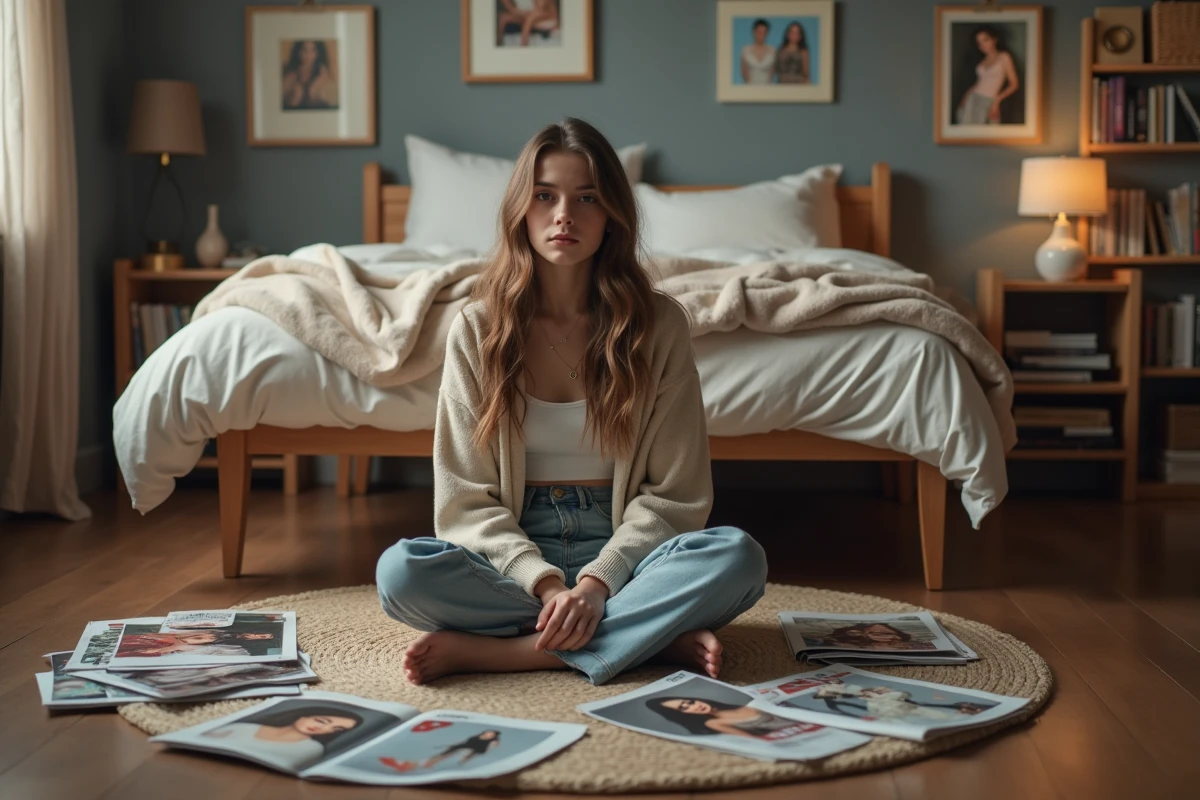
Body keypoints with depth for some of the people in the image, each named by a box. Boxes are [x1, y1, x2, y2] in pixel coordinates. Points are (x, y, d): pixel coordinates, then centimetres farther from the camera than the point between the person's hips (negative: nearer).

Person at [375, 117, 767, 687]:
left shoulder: (659, 325, -1)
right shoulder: (478, 329, 0)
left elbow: (673, 494, -3)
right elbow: (466, 499, -3)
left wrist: (597, 581, -18)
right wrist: (546, 582, -19)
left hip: (624, 552, 0)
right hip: (513, 558, 0)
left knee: (738, 558, -30)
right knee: (400, 571, -30)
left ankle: (490, 649, -25)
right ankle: (656, 635, -22)